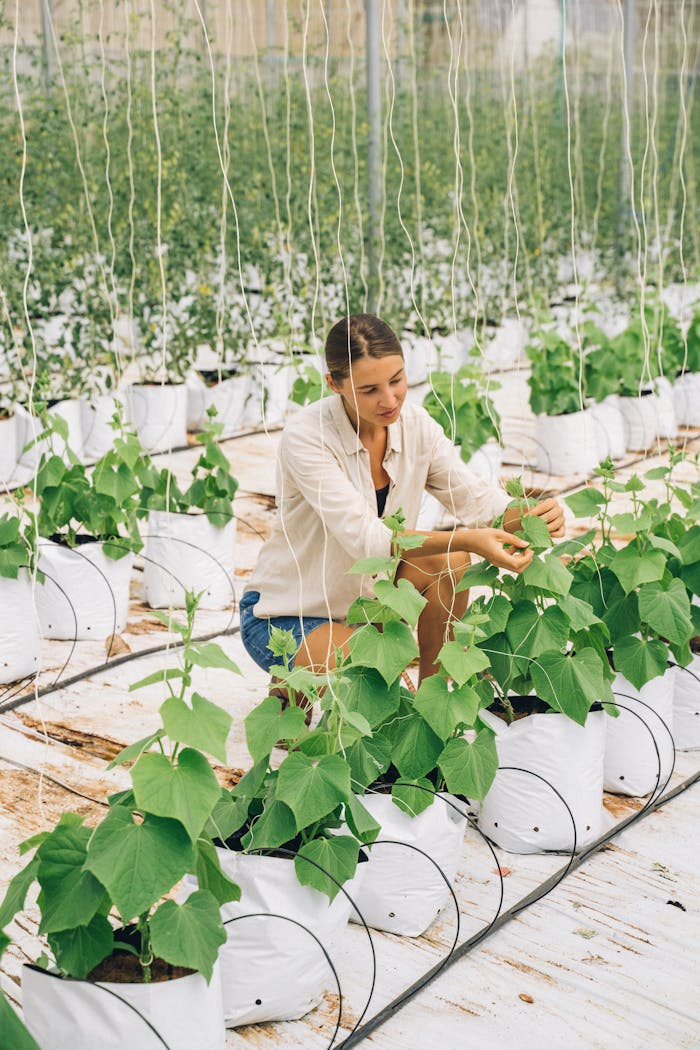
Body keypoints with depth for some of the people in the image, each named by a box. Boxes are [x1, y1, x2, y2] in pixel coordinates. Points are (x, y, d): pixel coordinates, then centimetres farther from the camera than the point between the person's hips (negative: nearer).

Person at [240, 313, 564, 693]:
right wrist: (467, 540, -44)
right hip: (286, 617, -6)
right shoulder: (305, 437, -26)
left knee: (450, 560, -18)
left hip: (367, 595, 6)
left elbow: (472, 496, -9)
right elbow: (364, 538, -34)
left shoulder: (414, 423, -8)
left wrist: (528, 516, -31)